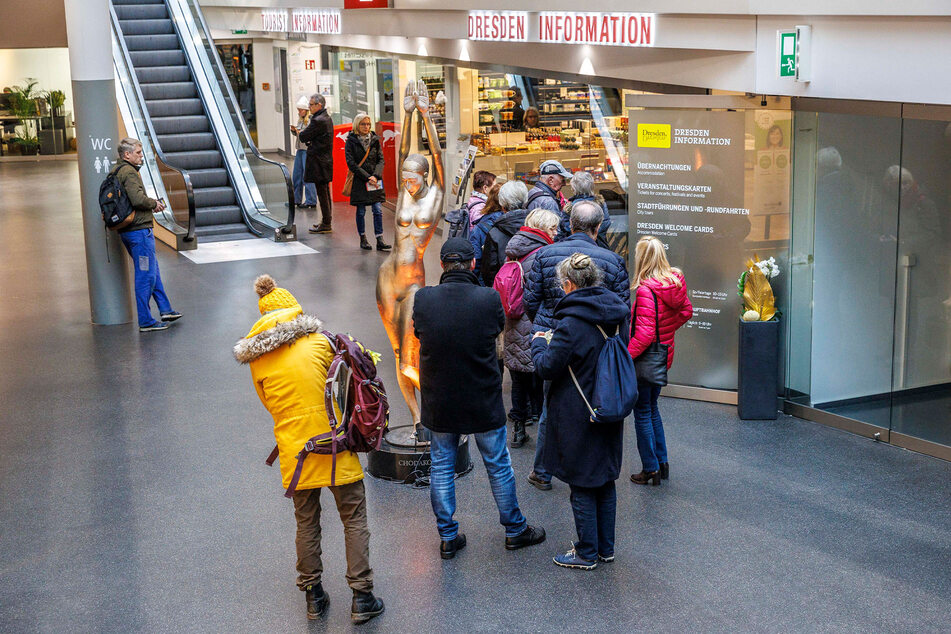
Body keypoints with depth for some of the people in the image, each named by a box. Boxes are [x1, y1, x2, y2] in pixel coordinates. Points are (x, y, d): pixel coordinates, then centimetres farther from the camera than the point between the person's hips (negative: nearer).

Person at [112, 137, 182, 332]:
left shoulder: (116, 171, 16)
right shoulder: (129, 172, -15)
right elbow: (138, 199, -27)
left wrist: (152, 204, 9)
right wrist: (154, 203, -9)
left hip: (126, 231, 10)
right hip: (139, 229, -10)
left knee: (152, 268, 20)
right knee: (146, 274, -4)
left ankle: (165, 310, 28)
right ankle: (146, 321, 1)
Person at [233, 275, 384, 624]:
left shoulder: (256, 360, 0)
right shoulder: (319, 342, -7)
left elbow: (269, 402, 11)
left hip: (294, 448, 3)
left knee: (306, 522, 17)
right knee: (354, 519, 8)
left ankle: (313, 595, 25)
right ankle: (362, 598, 9)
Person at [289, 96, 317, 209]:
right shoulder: (300, 119, 14)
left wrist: (300, 132, -19)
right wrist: (294, 130, 4)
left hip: (308, 150, -9)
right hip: (300, 150, 9)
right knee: (297, 174, 12)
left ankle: (311, 202, -2)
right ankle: (296, 199, 22)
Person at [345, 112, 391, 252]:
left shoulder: (375, 140, 8)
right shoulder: (351, 141, -2)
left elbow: (381, 160, 6)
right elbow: (351, 163, -8)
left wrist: (375, 176, -11)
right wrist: (367, 177, -14)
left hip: (375, 181, 3)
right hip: (359, 181, -2)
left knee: (378, 210, -4)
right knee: (361, 211, 5)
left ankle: (380, 241, -3)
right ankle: (363, 239, 18)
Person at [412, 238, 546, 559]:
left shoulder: (423, 299, -13)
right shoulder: (489, 299, -17)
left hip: (438, 402, 1)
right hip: (483, 401, -1)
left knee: (441, 466, 15)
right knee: (498, 465, 15)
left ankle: (448, 537, 22)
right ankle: (514, 529, 30)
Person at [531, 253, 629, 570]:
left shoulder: (573, 322, -22)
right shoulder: (618, 314, 2)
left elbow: (547, 368, -18)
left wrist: (539, 343, 3)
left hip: (578, 416, -7)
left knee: (581, 484, 5)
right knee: (605, 479, 17)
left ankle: (587, 552, 14)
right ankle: (605, 547, 28)